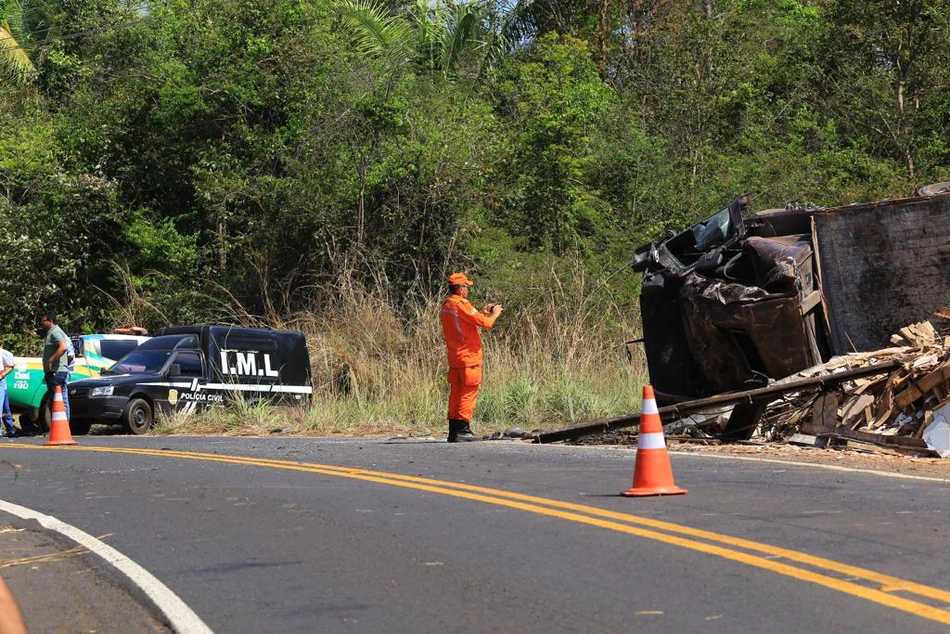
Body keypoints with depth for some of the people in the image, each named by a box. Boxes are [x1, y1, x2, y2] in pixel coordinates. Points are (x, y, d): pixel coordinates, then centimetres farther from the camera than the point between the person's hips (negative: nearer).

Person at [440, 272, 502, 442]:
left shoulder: (446, 306, 12)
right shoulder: (462, 304, -15)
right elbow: (485, 323, -18)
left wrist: (482, 312, 20)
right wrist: (494, 314, 1)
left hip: (454, 358, 8)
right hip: (469, 357, -8)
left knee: (455, 394, 11)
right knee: (469, 394, -5)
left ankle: (453, 431, 11)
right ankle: (463, 431, -8)